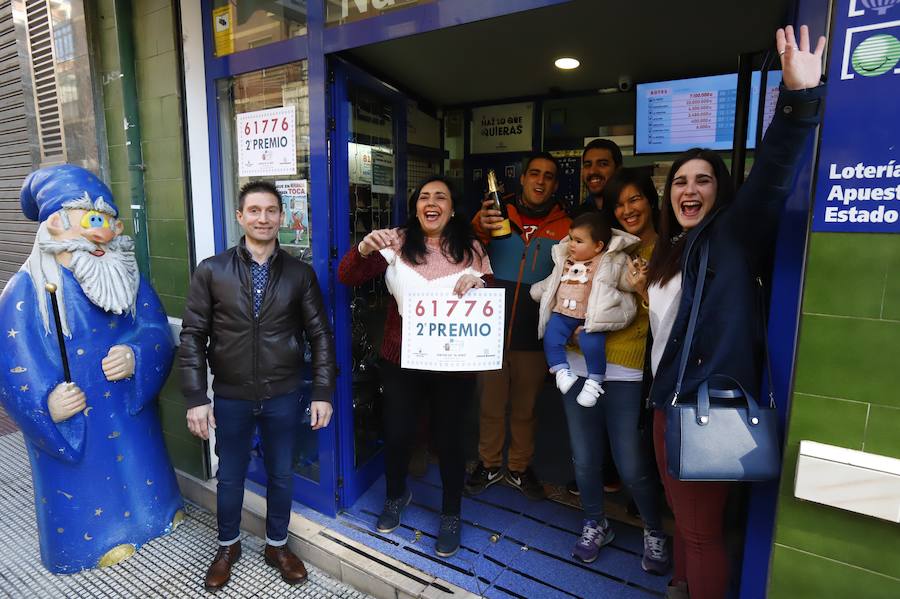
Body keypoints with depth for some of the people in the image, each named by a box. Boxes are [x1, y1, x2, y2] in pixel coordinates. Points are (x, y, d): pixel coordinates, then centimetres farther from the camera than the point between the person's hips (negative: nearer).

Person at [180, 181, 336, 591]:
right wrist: (195, 398, -8)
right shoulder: (211, 271, -5)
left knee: (281, 474, 16)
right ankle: (228, 546, 44)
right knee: (230, 476, 18)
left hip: (284, 396, 0)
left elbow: (320, 335, -2)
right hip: (231, 396, 0)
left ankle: (277, 545, 40)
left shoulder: (300, 273, -4)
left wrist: (323, 392, -6)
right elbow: (193, 336, -4)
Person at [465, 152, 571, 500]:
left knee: (525, 408, 15)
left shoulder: (565, 229, 3)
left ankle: (519, 468, 34)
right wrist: (479, 230, -31)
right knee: (491, 404, 12)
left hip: (534, 337, 1)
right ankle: (489, 465, 32)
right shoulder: (498, 216, 1)